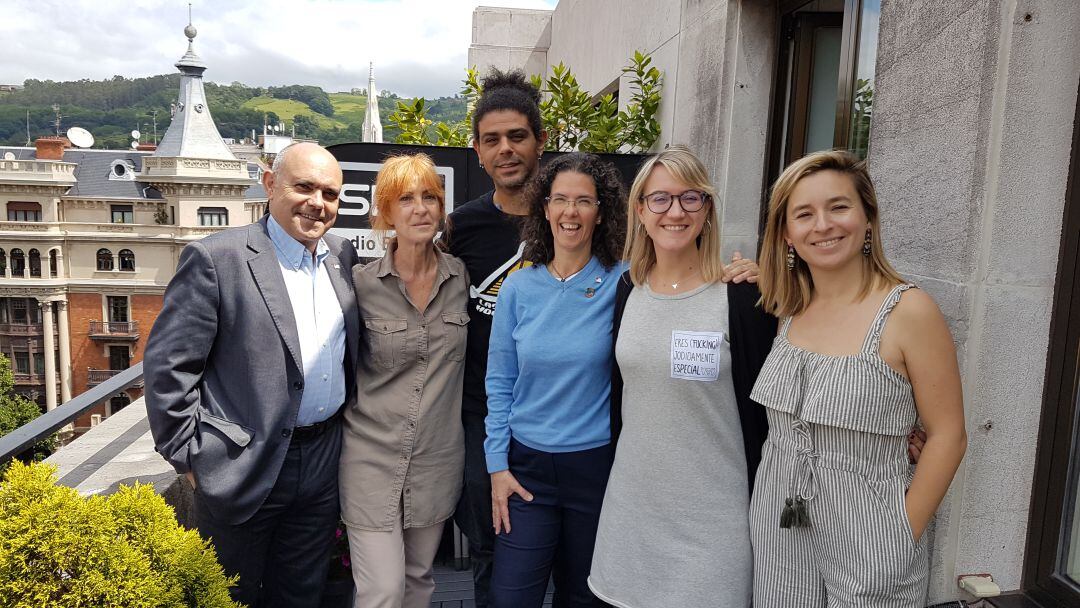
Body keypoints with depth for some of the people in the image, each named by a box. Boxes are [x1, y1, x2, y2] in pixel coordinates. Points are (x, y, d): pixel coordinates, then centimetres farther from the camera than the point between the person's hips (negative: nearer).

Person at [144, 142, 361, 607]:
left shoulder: (341, 256, 5)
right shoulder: (216, 258, -14)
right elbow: (167, 365, -12)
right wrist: (189, 456, -10)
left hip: (324, 460, 5)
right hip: (245, 467, -5)